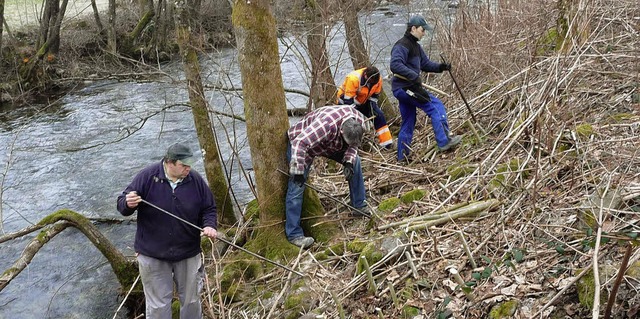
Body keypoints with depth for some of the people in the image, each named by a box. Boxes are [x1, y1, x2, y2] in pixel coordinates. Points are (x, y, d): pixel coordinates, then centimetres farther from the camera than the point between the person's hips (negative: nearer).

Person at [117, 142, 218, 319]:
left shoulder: (196, 180, -7)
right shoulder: (147, 177, -13)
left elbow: (209, 209, 3)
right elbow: (122, 204, -7)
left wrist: (209, 225, -17)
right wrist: (129, 204, -31)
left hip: (188, 253, 2)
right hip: (152, 253, -2)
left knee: (191, 300, 17)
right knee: (158, 305, 9)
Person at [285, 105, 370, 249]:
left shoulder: (359, 120, -21)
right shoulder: (326, 125, -44)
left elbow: (353, 145, -4)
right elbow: (299, 144, -43)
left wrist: (348, 162, -20)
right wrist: (298, 172, -37)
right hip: (301, 142, -7)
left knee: (355, 162, -2)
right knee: (296, 186, -14)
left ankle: (359, 206, 12)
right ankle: (294, 234, -8)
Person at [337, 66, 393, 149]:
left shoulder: (378, 79, -19)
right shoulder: (353, 78, -37)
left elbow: (374, 96, -3)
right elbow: (348, 100, -33)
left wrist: (372, 109, -13)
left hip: (363, 102, 5)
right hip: (347, 100, -5)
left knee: (379, 116, -4)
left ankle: (387, 144, 1)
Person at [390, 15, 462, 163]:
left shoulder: (415, 46, 18)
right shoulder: (402, 45, -13)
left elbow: (426, 64, 22)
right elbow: (395, 65, -27)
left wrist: (441, 67, 4)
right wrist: (414, 76, -30)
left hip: (404, 89, 10)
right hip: (404, 87, -10)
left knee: (408, 123, 13)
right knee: (436, 106, -10)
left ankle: (403, 156, 19)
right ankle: (444, 141, -9)